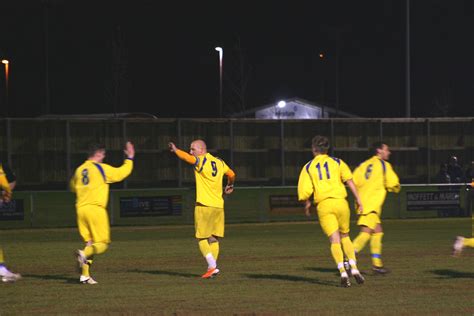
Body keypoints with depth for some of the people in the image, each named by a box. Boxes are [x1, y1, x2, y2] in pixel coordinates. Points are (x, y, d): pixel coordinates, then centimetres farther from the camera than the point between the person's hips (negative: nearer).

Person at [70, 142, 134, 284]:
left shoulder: (79, 170, 13)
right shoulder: (101, 168, -4)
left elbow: (73, 187, 27)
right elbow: (120, 173, 1)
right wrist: (130, 158, 12)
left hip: (81, 208, 6)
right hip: (96, 208, -6)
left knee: (90, 242, 11)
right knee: (102, 244, -2)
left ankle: (85, 274, 1)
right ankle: (84, 254, -31)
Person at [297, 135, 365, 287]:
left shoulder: (308, 167, 10)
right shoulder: (337, 162, 11)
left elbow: (305, 191, 2)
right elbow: (349, 179, -3)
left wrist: (307, 204, 21)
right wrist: (358, 199, -3)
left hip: (323, 205, -1)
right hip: (340, 202, 1)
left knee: (335, 240, -4)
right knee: (345, 237, 17)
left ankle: (342, 271, -21)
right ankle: (354, 268, 2)